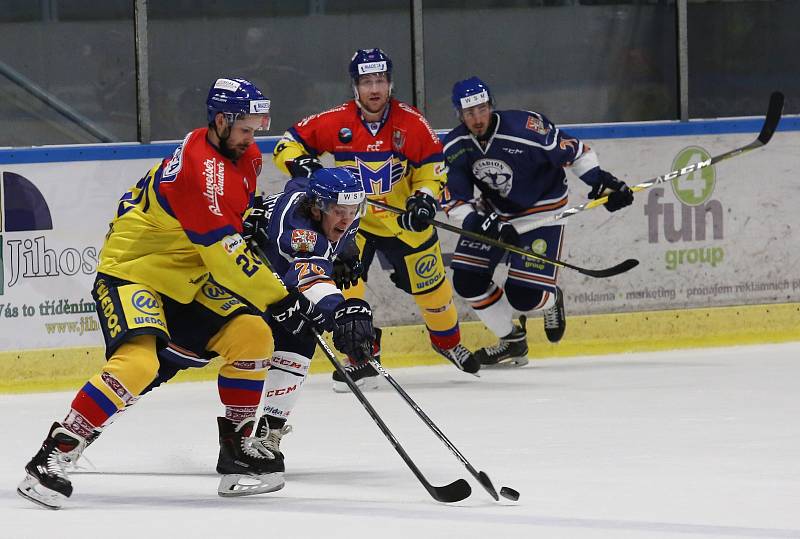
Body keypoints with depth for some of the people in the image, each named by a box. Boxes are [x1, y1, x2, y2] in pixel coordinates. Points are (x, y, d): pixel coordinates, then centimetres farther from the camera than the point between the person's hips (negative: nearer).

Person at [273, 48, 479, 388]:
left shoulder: (412, 123, -13)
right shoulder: (335, 122, -15)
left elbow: (432, 165, -1)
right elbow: (289, 144, -7)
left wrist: (425, 197, -16)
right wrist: (301, 164, -28)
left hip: (402, 219, 1)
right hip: (352, 219, -1)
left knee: (431, 285, 9)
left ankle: (448, 340, 39)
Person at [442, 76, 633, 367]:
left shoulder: (526, 127, -27)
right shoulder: (454, 148, -12)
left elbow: (573, 150, -15)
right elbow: (454, 202, -10)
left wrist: (601, 180, -22)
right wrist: (482, 224, -27)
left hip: (542, 212, -5)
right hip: (493, 214, 5)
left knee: (524, 295, -13)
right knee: (467, 281, -5)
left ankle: (551, 301, 26)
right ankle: (512, 342, 15)